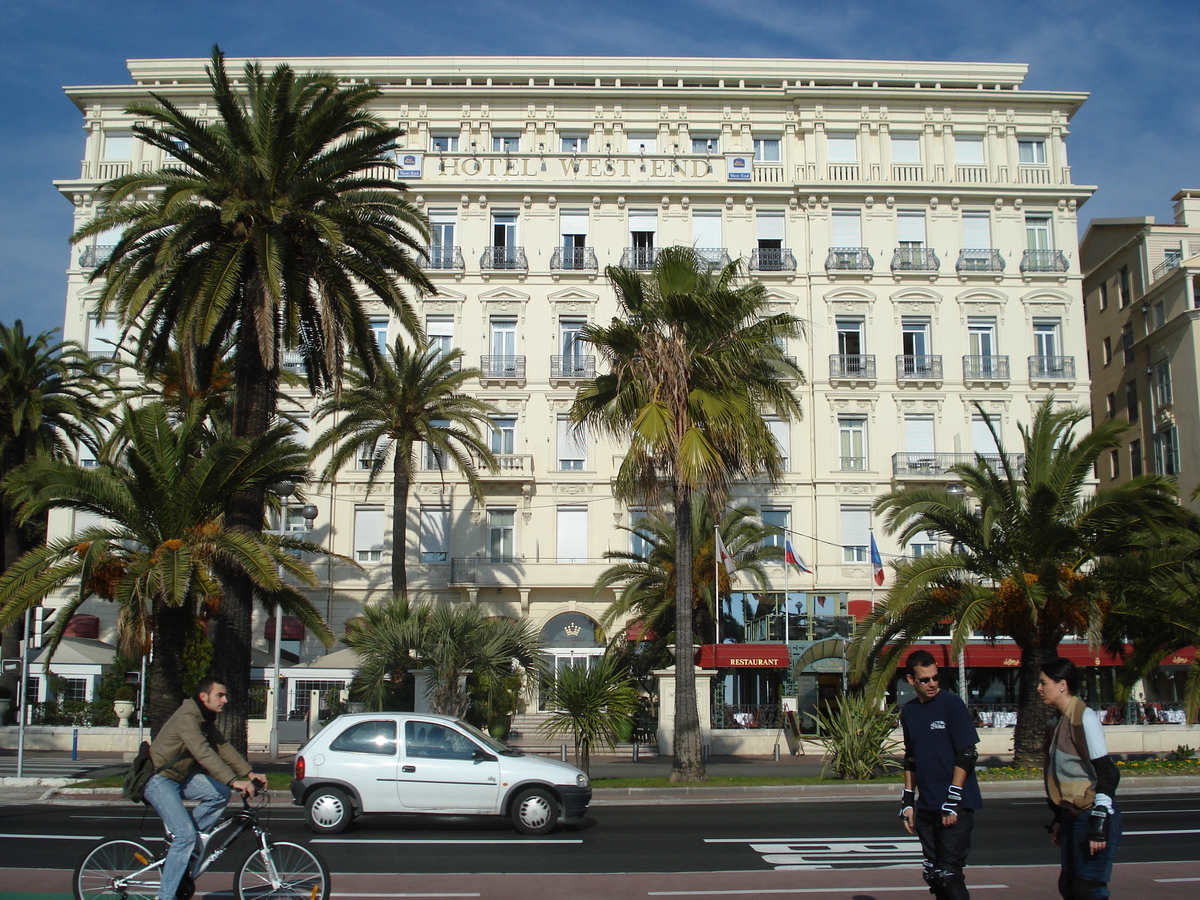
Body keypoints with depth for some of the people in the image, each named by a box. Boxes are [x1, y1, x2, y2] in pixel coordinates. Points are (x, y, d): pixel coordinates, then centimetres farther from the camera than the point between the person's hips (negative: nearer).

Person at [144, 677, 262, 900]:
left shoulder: (206, 719, 7)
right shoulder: (187, 717, -24)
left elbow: (224, 748, 4)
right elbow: (204, 754, -36)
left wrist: (249, 774, -8)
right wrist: (234, 781, -43)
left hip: (181, 777, 9)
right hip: (159, 781, -9)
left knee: (220, 793, -12)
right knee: (185, 835, -18)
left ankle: (185, 845, 3)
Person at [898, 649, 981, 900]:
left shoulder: (951, 704, -8)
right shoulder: (909, 712, 11)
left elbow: (967, 754, -11)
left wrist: (952, 802, -15)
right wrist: (907, 801, 14)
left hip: (955, 806, -6)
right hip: (926, 807, 6)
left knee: (949, 875, -10)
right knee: (933, 875, 9)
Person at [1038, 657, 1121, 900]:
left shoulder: (1085, 718, -14)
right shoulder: (1060, 722, 12)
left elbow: (1106, 774, -17)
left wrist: (1099, 825, -19)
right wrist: (1058, 820, 20)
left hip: (1092, 815, -9)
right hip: (1073, 816, 9)